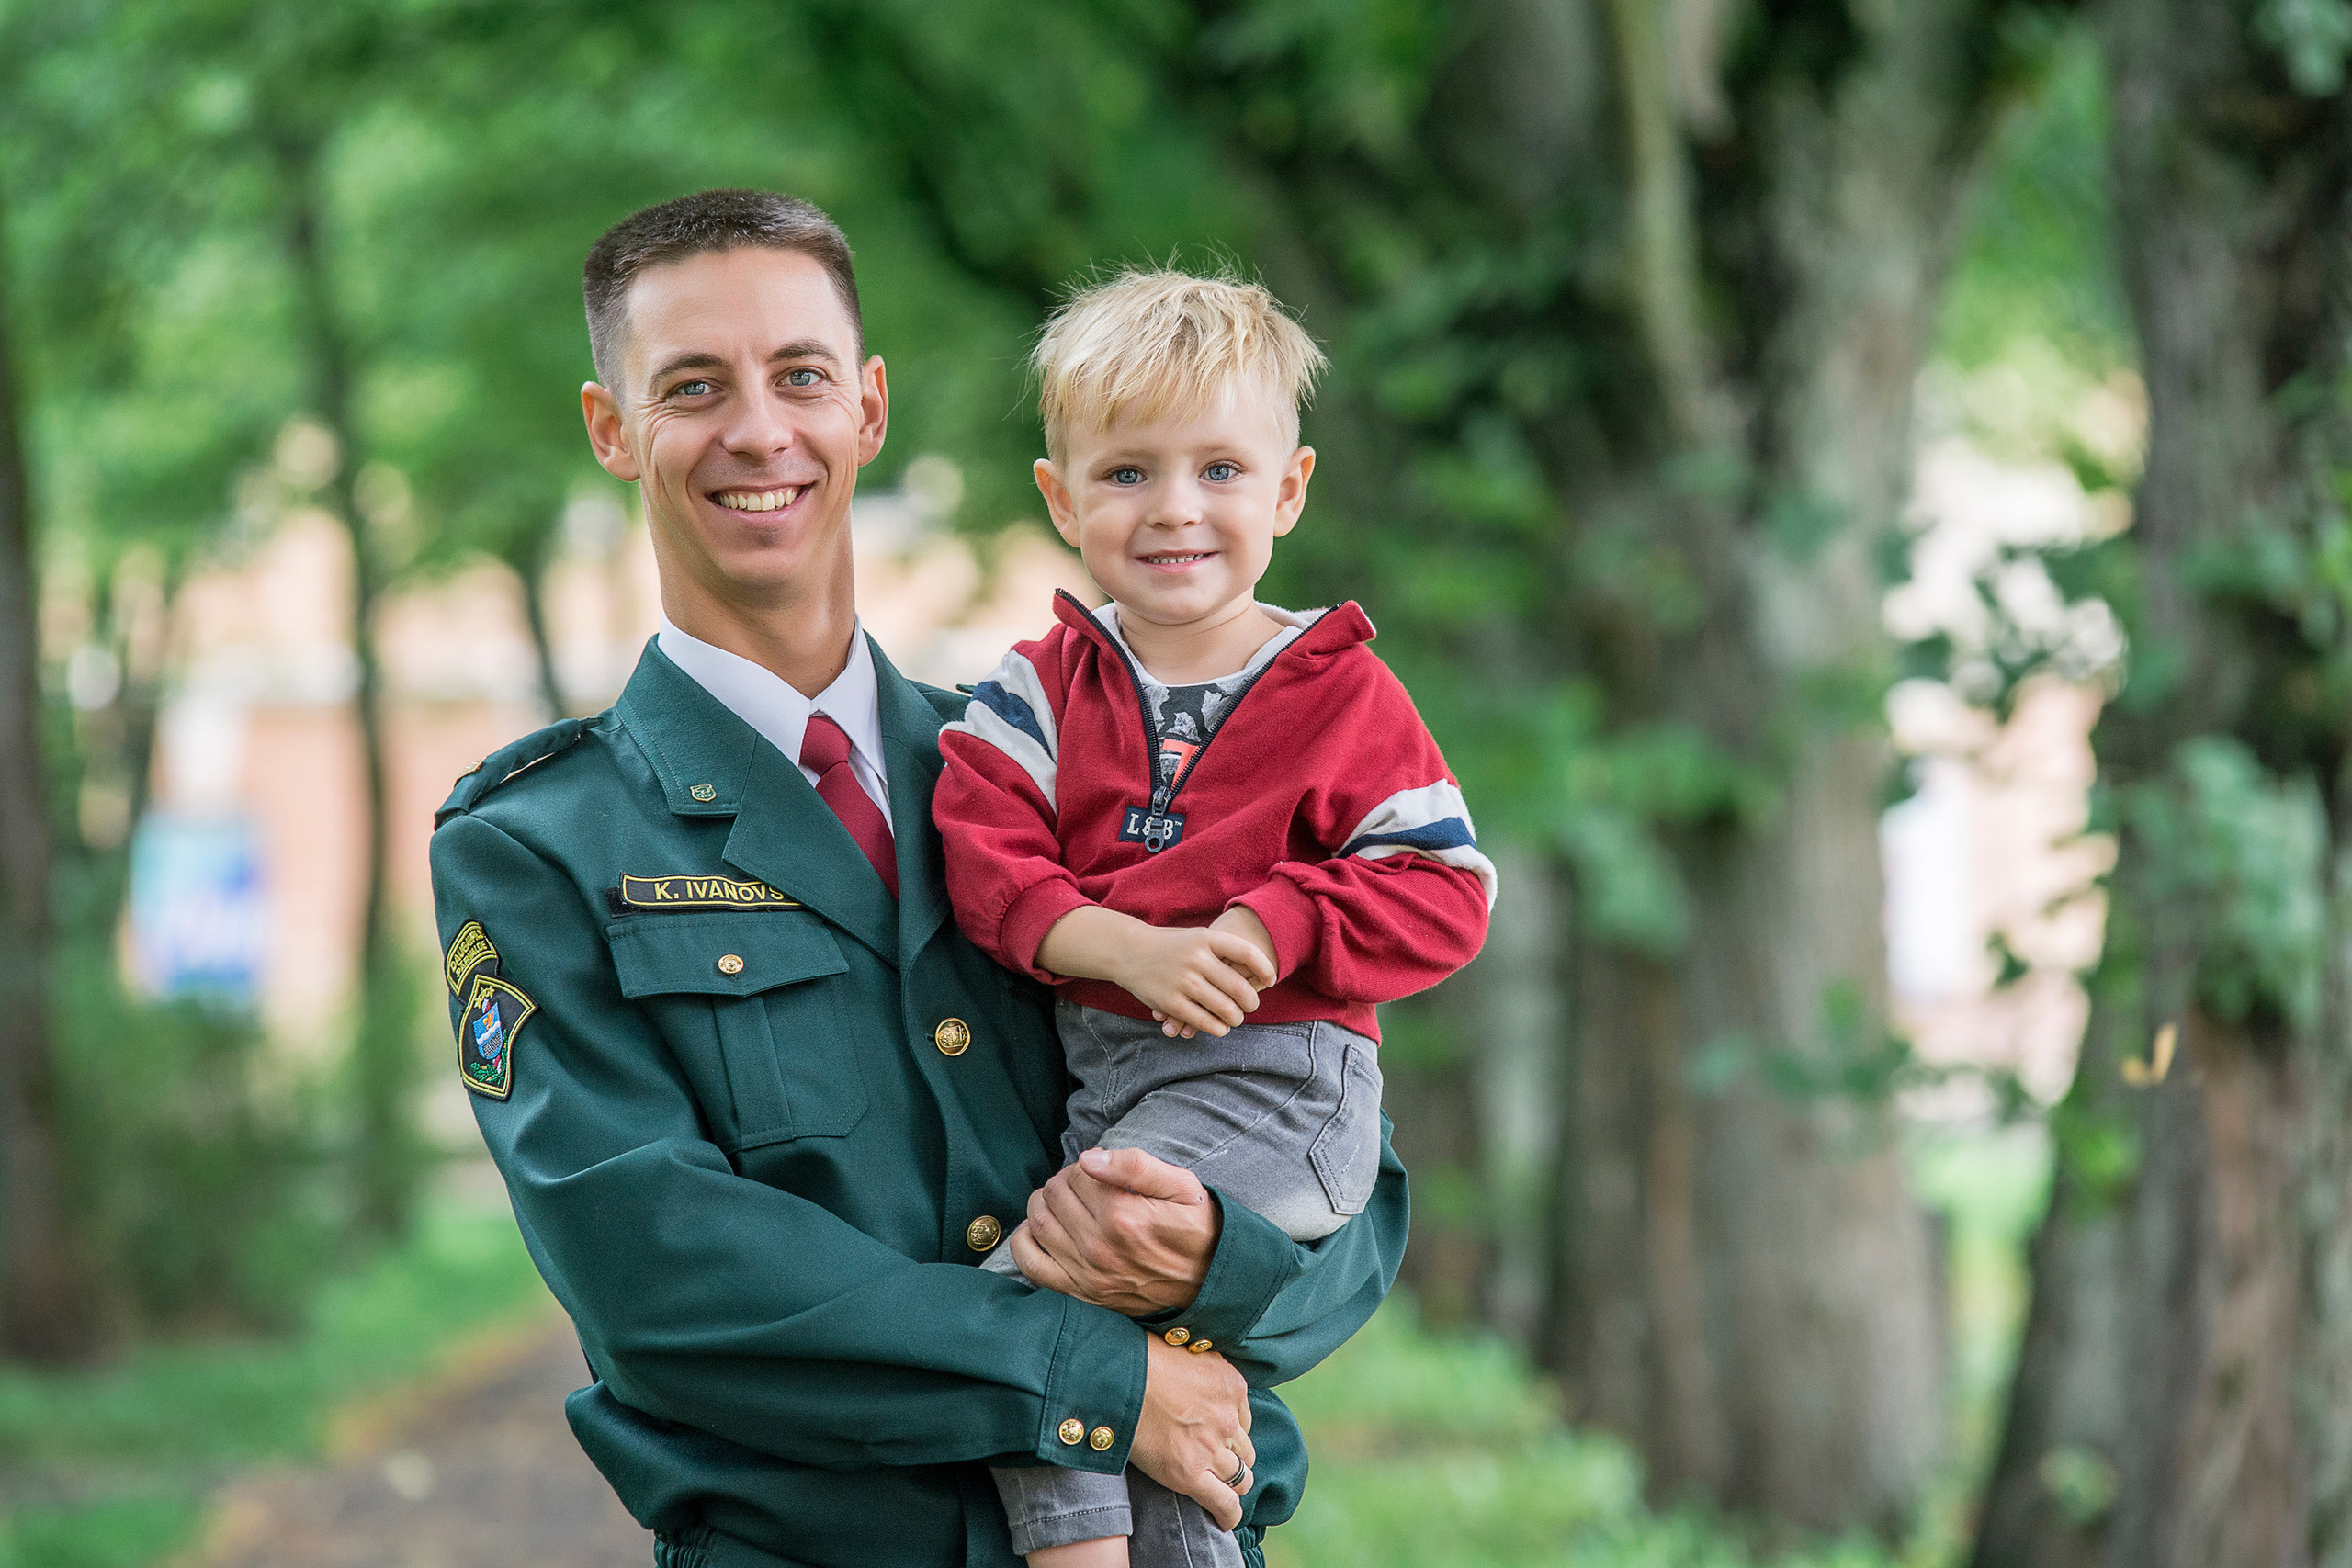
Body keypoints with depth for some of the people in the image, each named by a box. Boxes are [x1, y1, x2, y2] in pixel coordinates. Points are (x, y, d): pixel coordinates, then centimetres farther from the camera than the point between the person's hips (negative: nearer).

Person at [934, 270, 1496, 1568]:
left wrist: (1263, 935, -19)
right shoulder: (1039, 690, 7)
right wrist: (1133, 950, -22)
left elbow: (1442, 897, -3)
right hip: (1095, 1069, 5)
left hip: (1273, 1080, -5)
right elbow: (987, 860, -6)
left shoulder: (1344, 697, 0)